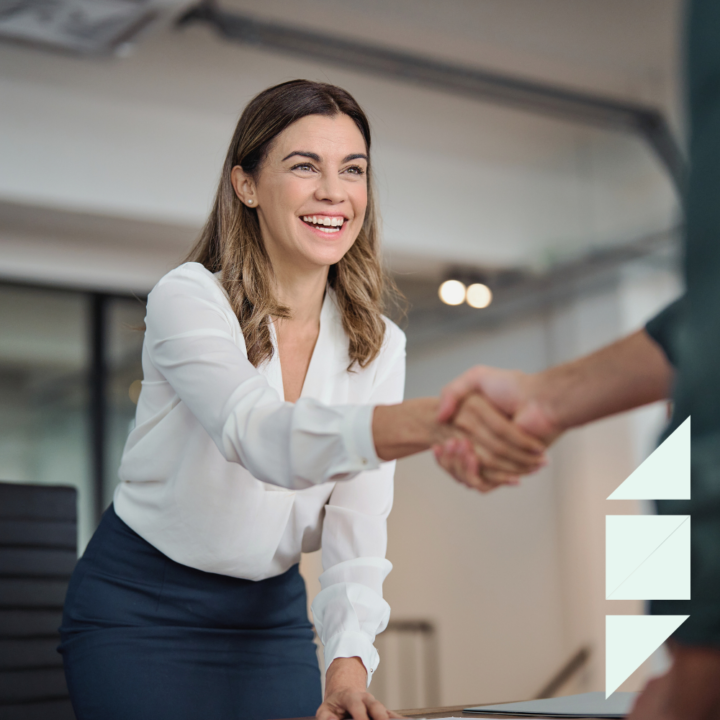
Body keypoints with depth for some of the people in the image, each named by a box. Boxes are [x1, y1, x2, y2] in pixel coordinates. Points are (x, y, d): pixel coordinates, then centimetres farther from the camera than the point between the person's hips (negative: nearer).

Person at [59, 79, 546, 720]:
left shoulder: (377, 344, -4)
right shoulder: (187, 299, -19)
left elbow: (358, 522, -10)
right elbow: (262, 437, -39)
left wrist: (349, 661, -27)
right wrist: (436, 417, -55)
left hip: (273, 613, 4)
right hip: (137, 610, -4)